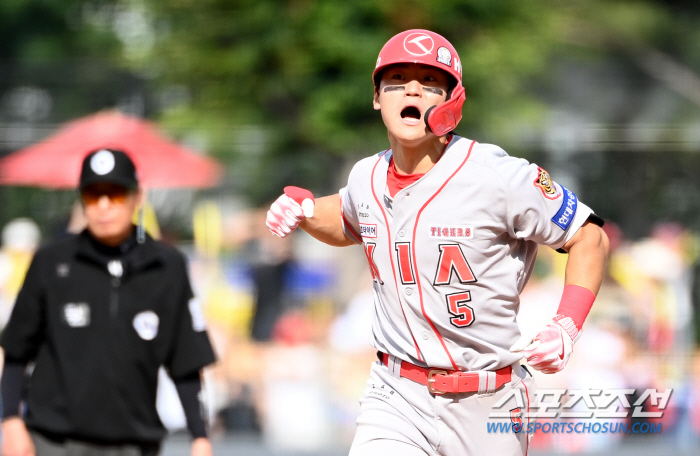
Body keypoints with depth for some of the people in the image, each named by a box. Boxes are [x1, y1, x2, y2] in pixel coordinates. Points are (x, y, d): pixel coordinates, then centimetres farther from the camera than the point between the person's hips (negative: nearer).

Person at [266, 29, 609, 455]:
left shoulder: (496, 176, -12)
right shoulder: (368, 177, 4)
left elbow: (591, 238, -5)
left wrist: (565, 329, -18)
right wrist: (301, 209, 7)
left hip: (487, 404, -3)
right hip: (396, 401, 3)